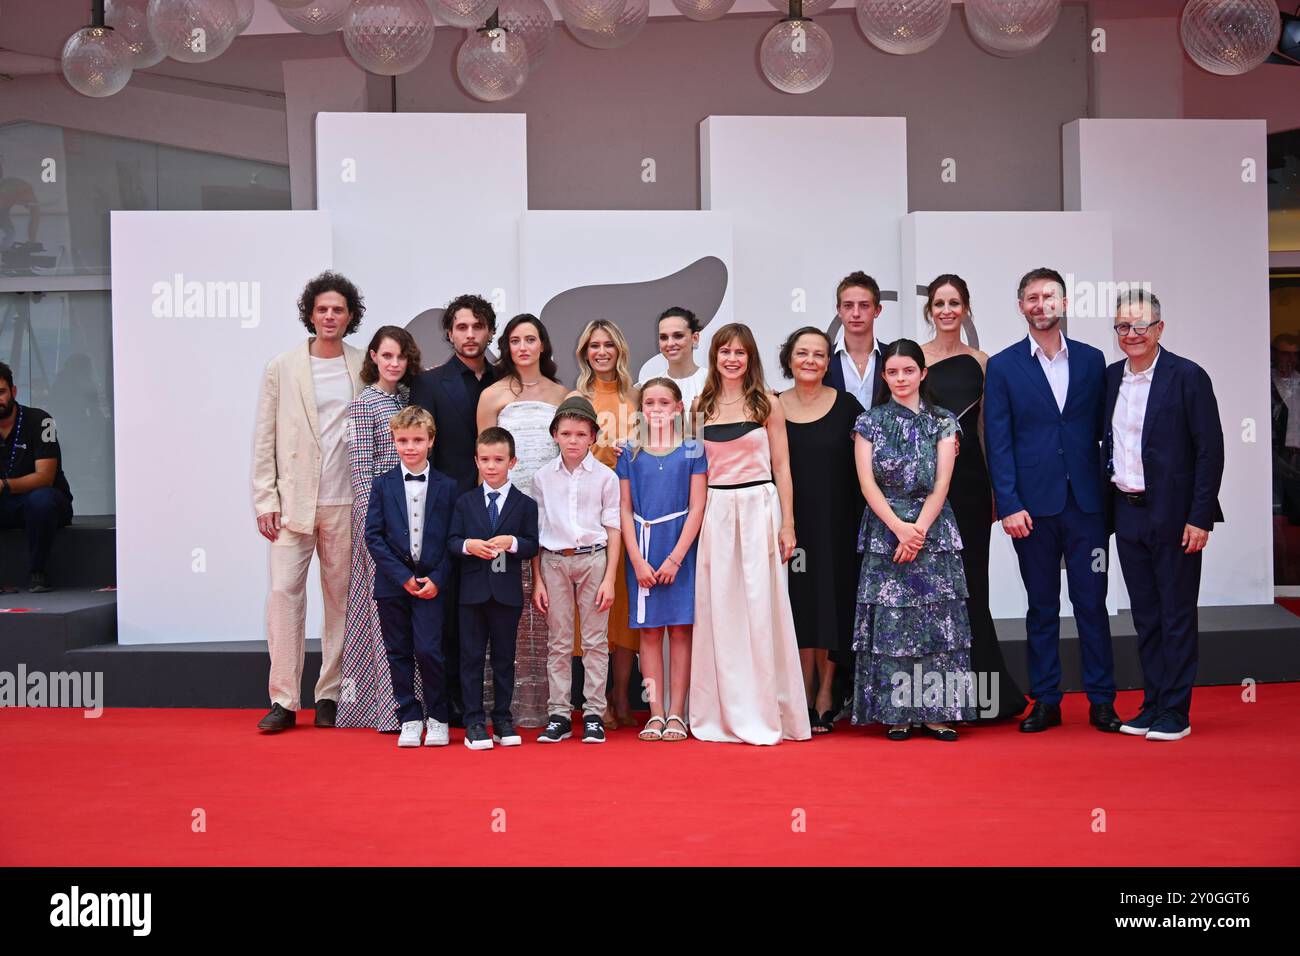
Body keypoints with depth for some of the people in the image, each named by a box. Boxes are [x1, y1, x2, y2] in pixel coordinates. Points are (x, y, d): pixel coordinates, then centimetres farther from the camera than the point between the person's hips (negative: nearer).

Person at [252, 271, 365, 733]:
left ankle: (329, 695, 14)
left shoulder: (365, 369, 6)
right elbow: (264, 439, 4)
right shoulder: (282, 367, 5)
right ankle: (283, 700, -1)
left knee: (341, 596, 5)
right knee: (284, 591, -7)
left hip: (346, 501, 1)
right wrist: (265, 501, -3)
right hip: (292, 500, -1)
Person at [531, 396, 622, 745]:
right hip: (554, 561, 1)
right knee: (559, 642, 5)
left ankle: (593, 713, 9)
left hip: (593, 559, -1)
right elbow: (536, 531, 7)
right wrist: (538, 581, 3)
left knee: (595, 640, 2)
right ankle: (559, 715, 11)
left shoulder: (605, 477, 0)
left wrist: (609, 579, -5)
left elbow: (613, 529, 1)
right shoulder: (543, 477, 5)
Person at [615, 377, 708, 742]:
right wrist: (638, 561, -5)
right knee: (649, 629, 3)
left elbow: (697, 507, -3)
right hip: (642, 550, 2)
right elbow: (624, 510, 4)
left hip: (680, 549, -1)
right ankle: (656, 714, 8)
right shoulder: (630, 454, 7)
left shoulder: (692, 451, 2)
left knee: (680, 629, 0)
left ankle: (676, 714, 6)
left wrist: (675, 558, -11)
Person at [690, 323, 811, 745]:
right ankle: (724, 713, 12)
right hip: (715, 513, 2)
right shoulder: (701, 406, 9)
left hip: (759, 509, -2)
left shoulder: (768, 405, 3)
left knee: (759, 610, -2)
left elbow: (781, 467, 3)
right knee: (718, 611, 3)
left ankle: (763, 714, 7)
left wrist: (787, 524, -3)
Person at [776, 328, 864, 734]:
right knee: (800, 606, 3)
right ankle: (805, 699, 12)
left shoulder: (846, 406, 1)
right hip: (791, 523, 1)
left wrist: (862, 523, -4)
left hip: (836, 524, -1)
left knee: (831, 606, 3)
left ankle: (825, 695, 14)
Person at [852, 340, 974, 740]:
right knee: (889, 621, -3)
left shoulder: (943, 422, 7)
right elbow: (867, 483, -2)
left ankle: (936, 712, 4)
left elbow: (941, 485, -1)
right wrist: (899, 527, -13)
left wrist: (918, 530, -12)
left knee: (937, 619, -3)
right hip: (884, 530, -1)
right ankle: (895, 713, 4)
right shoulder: (870, 421, 5)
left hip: (933, 530, 1)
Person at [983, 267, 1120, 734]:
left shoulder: (1092, 360, 8)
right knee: (1042, 607, 7)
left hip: (1086, 502, 1)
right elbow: (998, 443, -2)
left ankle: (1101, 700, 13)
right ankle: (1045, 702, 16)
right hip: (1033, 505, -1)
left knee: (1092, 603, 4)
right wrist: (1009, 504, -10)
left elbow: (1103, 428, 8)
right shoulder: (1003, 366, 2)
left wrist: (1109, 491, 1)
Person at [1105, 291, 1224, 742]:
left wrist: (1200, 517, -14)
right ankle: (1152, 704, 21)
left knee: (1177, 615, 2)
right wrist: (1107, 506, 7)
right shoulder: (1110, 377, 8)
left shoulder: (1188, 377, -8)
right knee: (1145, 615, 12)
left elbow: (1210, 451, -10)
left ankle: (1176, 712, 10)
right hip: (1127, 513, 5)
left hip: (1173, 514, -5)